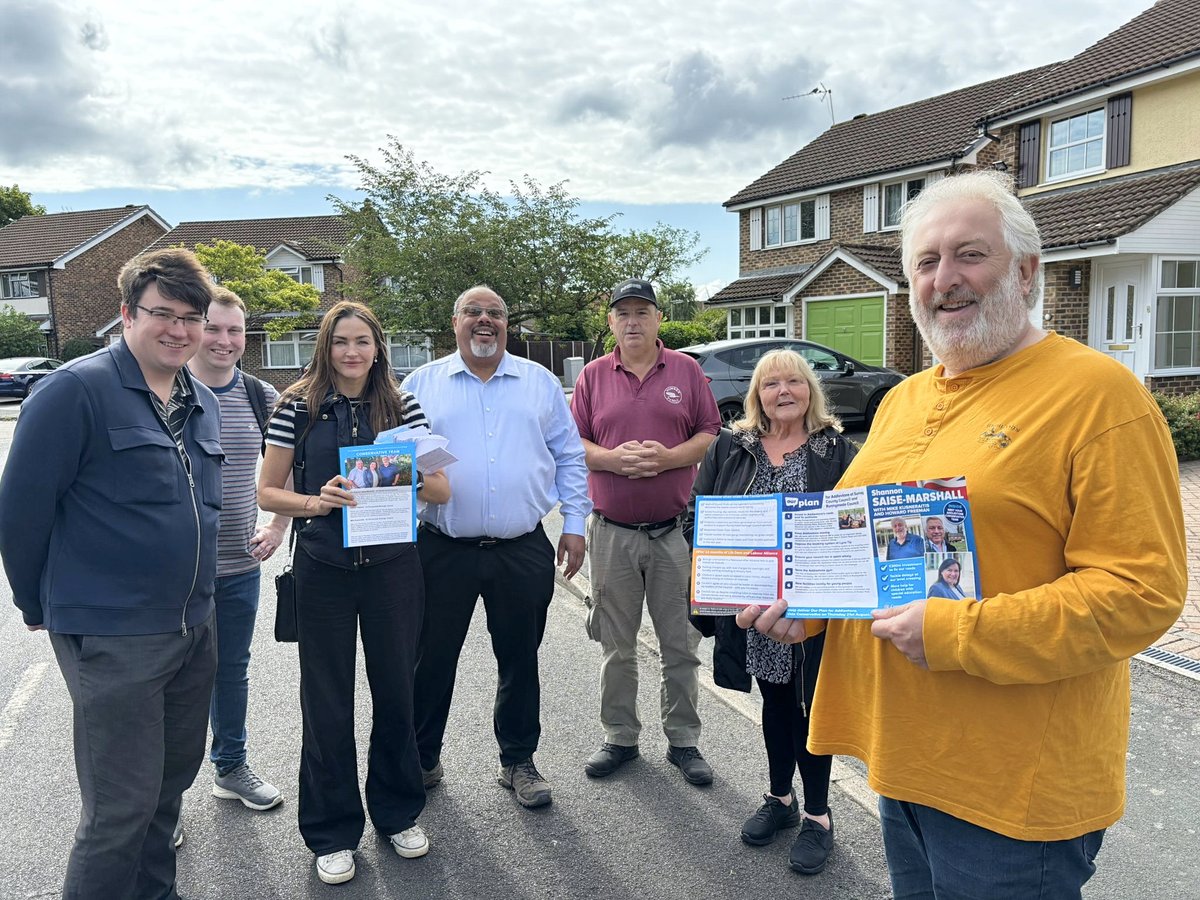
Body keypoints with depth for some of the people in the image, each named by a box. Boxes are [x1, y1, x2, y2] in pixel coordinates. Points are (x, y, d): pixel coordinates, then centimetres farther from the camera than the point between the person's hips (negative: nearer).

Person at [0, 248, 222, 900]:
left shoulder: (203, 404, 9)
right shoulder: (76, 390, -14)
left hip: (193, 628, 8)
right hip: (112, 637, -7)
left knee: (173, 778, 20)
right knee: (122, 807, 2)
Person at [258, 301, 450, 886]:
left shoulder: (402, 407, 2)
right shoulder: (299, 407, -2)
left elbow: (440, 490, 1)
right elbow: (268, 492, -1)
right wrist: (317, 501, -20)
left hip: (392, 568, 2)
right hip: (323, 569, -1)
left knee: (395, 691, 12)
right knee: (328, 702, 8)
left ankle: (398, 813, 34)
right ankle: (332, 833, 27)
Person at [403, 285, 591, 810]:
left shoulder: (540, 383, 8)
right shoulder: (422, 384, 6)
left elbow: (569, 457, 10)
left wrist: (575, 524, 4)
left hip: (523, 550, 1)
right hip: (444, 550, 0)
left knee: (520, 661, 12)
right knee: (432, 660, 11)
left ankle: (518, 762, 30)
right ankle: (422, 758, 31)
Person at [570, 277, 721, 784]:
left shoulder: (686, 371, 5)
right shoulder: (593, 376, 6)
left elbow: (712, 435, 3)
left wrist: (668, 457, -15)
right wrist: (614, 459, -15)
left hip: (674, 529, -1)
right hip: (611, 531, 1)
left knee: (680, 644, 7)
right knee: (616, 646, 11)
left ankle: (683, 740, 23)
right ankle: (619, 737, 26)